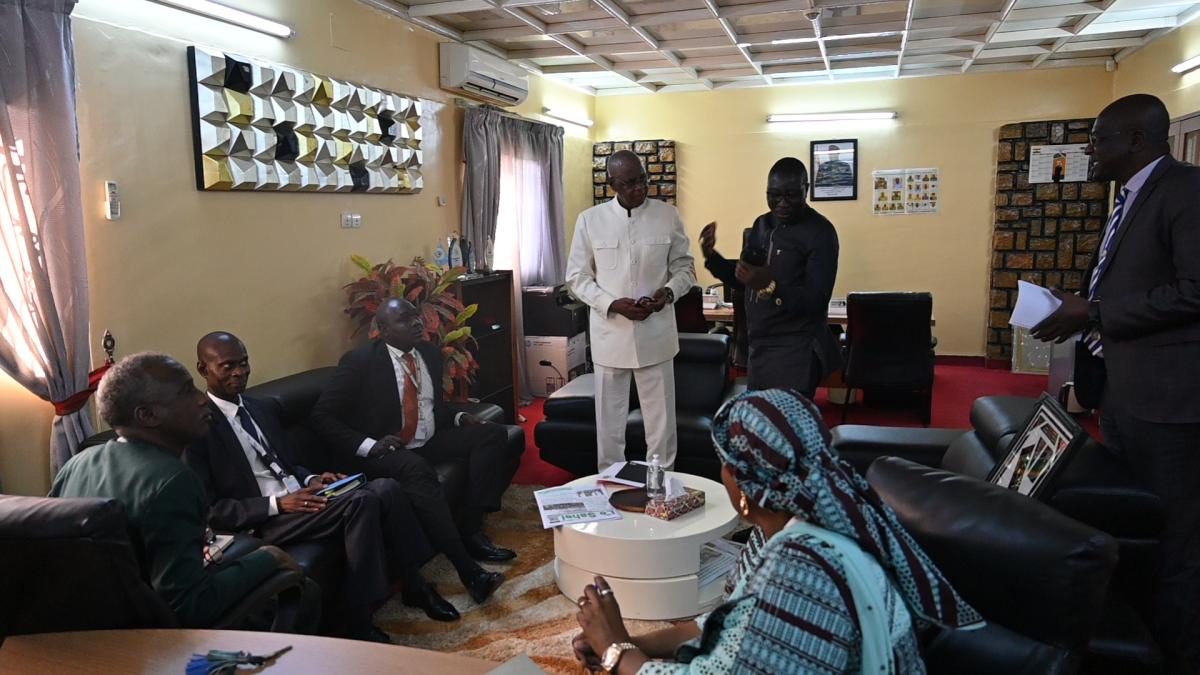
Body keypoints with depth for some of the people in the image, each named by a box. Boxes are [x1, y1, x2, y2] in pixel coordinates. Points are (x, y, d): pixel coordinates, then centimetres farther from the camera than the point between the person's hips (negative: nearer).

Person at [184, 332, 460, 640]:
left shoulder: (261, 409, 17)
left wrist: (311, 480, 1)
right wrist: (278, 504, -20)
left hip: (298, 498, 7)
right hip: (264, 522, -7)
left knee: (387, 487, -15)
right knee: (361, 502, -29)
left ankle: (415, 585, -1)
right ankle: (358, 620, -21)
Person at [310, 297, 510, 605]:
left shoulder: (430, 353, 8)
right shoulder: (360, 361, -11)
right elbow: (322, 416, -13)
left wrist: (459, 418, 1)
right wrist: (368, 445, -25)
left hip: (430, 441, 7)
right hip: (386, 451, -7)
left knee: (492, 434, -7)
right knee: (416, 469, -38)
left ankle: (471, 530, -16)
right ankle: (467, 568, -38)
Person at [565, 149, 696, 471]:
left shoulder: (668, 215, 0)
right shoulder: (590, 219, -2)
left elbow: (685, 267, 7)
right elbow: (577, 276, 1)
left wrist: (669, 291, -14)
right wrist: (612, 304, -14)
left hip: (656, 333, 0)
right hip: (609, 333, 0)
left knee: (661, 417, 8)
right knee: (609, 418, 10)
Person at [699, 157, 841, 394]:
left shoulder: (820, 232, -12)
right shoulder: (761, 225, 9)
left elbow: (817, 300, -19)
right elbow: (743, 283, 16)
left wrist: (770, 286, -34)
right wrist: (712, 257, 0)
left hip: (796, 351, -7)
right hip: (758, 347, 7)